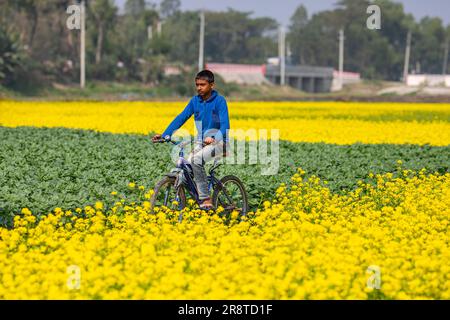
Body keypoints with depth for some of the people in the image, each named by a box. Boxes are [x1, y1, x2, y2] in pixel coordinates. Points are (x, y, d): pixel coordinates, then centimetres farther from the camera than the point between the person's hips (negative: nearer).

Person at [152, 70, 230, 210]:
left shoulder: (219, 101, -10)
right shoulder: (195, 101, 6)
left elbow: (225, 125, -20)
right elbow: (181, 118, 2)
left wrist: (213, 138, -38)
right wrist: (164, 135, -9)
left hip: (218, 142, -6)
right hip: (201, 142, 6)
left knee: (196, 160, -30)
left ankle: (206, 198, -22)